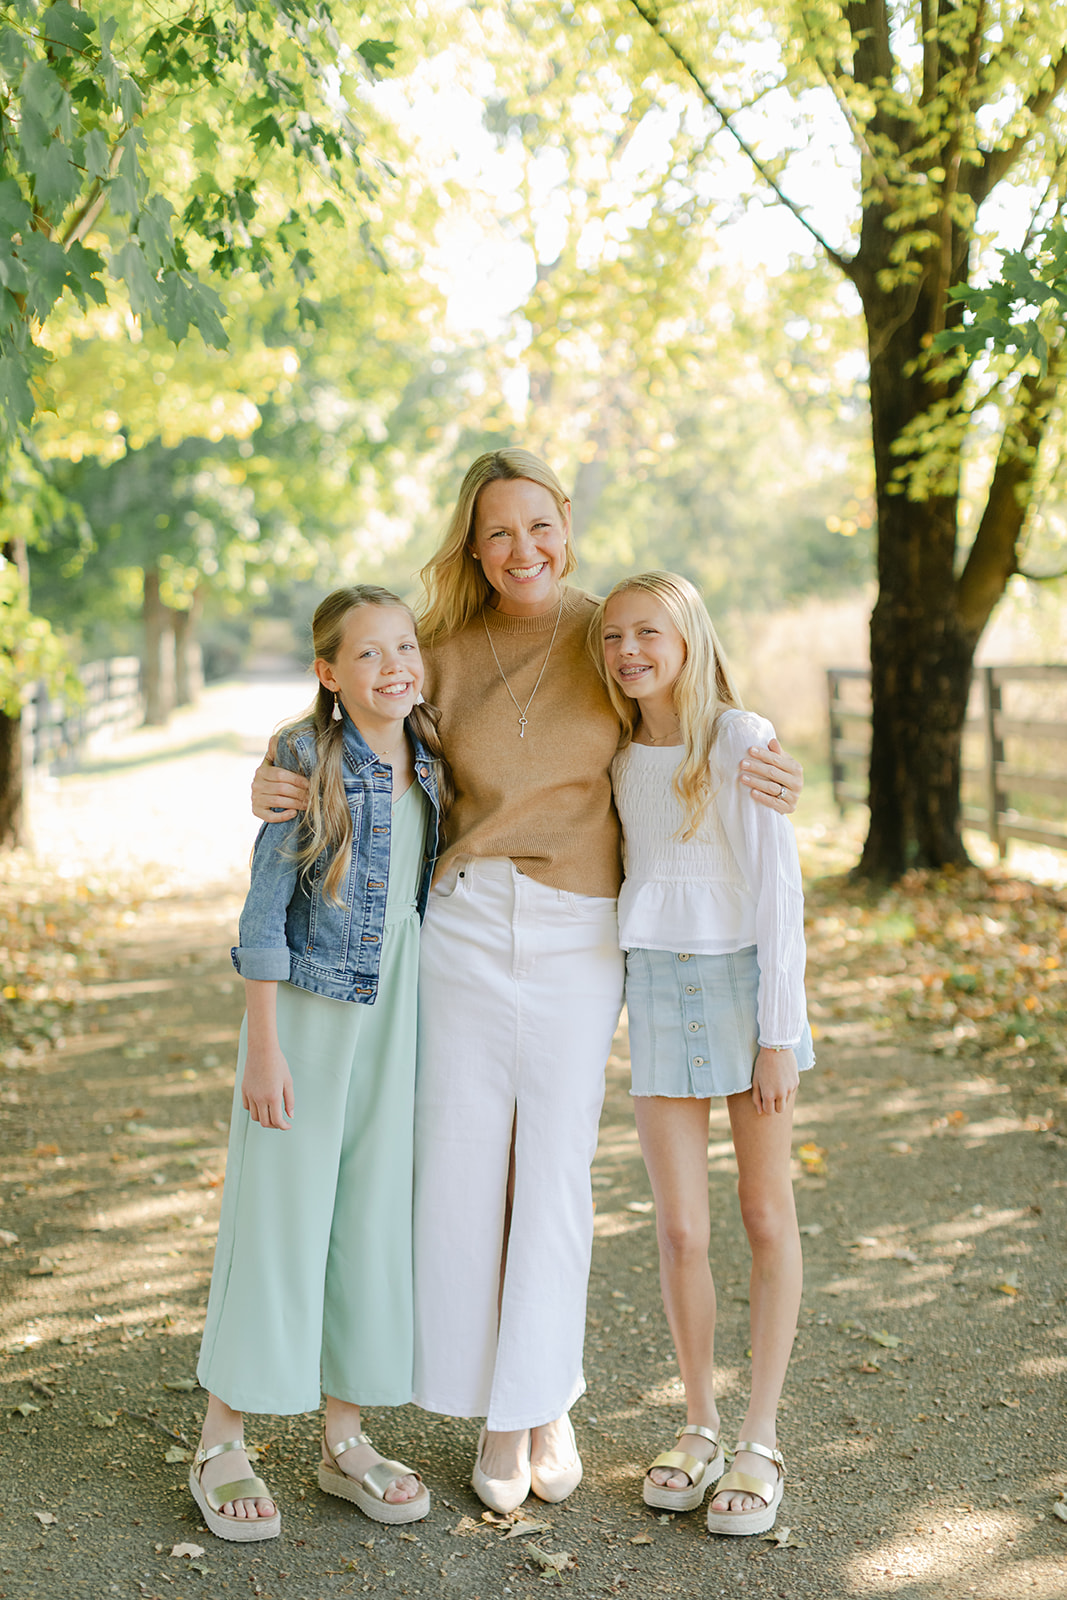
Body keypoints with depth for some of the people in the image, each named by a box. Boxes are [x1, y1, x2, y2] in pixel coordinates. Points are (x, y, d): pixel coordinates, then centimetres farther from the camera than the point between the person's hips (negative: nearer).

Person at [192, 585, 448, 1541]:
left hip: (398, 1020, 5)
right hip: (309, 1012, -5)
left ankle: (345, 1436, 23)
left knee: (377, 1215, 9)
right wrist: (262, 1045, -12)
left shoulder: (431, 765, 6)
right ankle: (222, 1443, 16)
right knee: (280, 1214, 1)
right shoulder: (306, 758, -10)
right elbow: (267, 905, -10)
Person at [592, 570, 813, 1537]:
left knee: (767, 1215, 7)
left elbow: (779, 885, -11)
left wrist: (780, 1031, -13)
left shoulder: (743, 739, -10)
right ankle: (700, 1428, 23)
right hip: (655, 985, 3)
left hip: (746, 977, -3)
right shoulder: (616, 755, 4)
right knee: (681, 1230, 2)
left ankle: (761, 1443, 19)